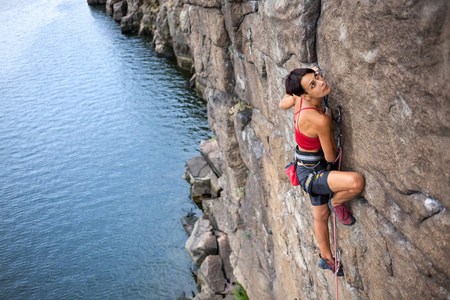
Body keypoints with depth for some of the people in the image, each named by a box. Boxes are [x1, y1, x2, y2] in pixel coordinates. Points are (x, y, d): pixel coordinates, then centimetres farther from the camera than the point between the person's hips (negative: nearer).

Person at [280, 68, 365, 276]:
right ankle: (336, 203, 1)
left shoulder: (299, 99, -10)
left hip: (313, 171, 10)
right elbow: (331, 157, -19)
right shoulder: (319, 120, -33)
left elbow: (283, 104, 15)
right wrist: (329, 122, -8)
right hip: (311, 174, -10)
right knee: (356, 182, -32)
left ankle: (326, 258, 48)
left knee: (321, 216, 26)